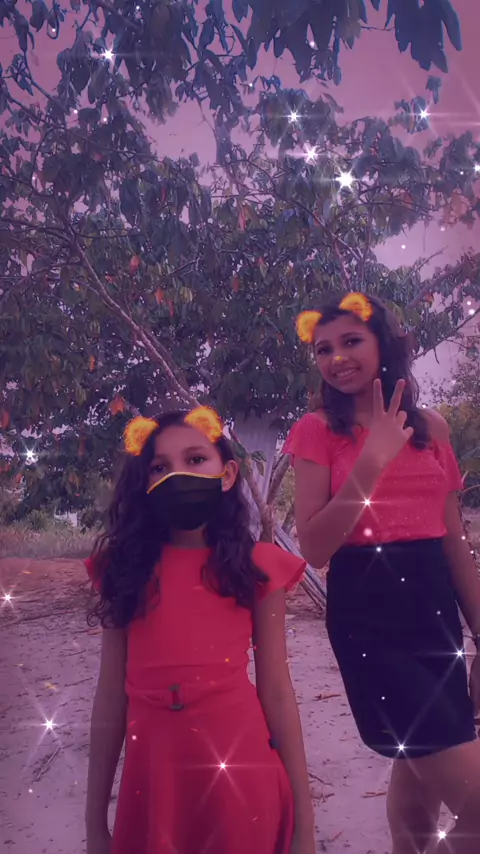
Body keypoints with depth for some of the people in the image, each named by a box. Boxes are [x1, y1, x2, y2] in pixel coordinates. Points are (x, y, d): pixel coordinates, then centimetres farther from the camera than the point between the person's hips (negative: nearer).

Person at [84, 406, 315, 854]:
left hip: (240, 776, -1)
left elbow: (276, 692, -3)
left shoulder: (255, 567, -3)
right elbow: (110, 696, 1)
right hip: (152, 779, 1)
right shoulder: (127, 567, 0)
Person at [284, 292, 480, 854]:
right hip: (366, 609, -4)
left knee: (422, 773, 17)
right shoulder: (318, 430, -3)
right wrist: (372, 461, -21)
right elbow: (314, 549, -12)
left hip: (435, 602, 5)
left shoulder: (429, 426, 8)